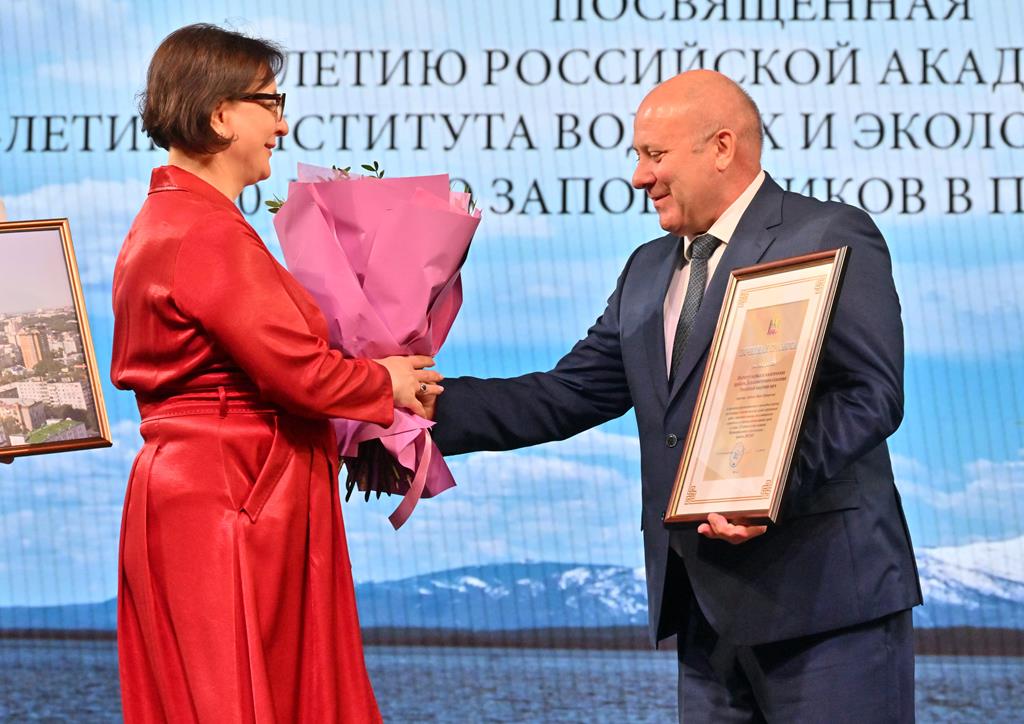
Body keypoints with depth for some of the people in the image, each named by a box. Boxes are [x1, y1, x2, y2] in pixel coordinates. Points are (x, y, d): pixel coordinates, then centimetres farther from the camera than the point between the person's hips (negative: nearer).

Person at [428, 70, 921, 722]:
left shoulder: (834, 238, -5)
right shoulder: (648, 271, 20)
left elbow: (871, 394, -14)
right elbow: (567, 395, 16)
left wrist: (777, 485, -27)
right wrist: (430, 409, 6)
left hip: (822, 589, -7)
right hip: (708, 607, 7)